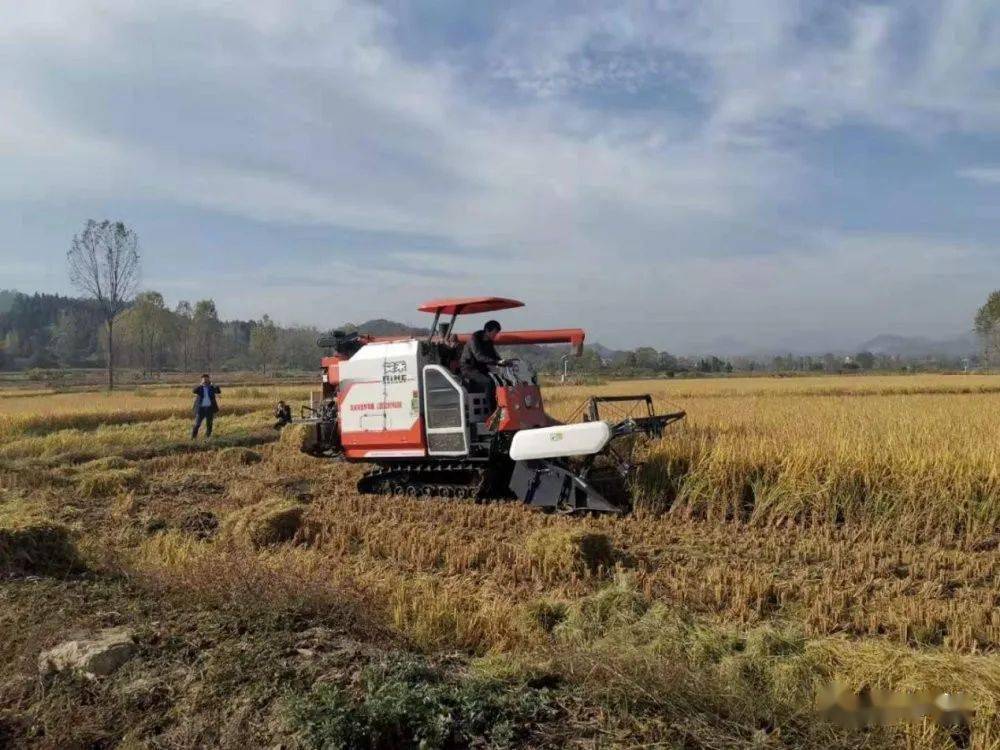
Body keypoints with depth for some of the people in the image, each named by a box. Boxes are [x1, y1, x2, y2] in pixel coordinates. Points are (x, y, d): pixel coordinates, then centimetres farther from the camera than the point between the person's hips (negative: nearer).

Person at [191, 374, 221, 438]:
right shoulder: (199, 388, 4)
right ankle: (192, 438, 5)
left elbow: (219, 391, -11)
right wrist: (201, 384, -23)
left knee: (209, 424, 3)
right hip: (201, 408, -1)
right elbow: (193, 391, -17)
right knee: (197, 424, -3)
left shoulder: (212, 388, 7)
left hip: (210, 408, 1)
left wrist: (212, 383, -19)